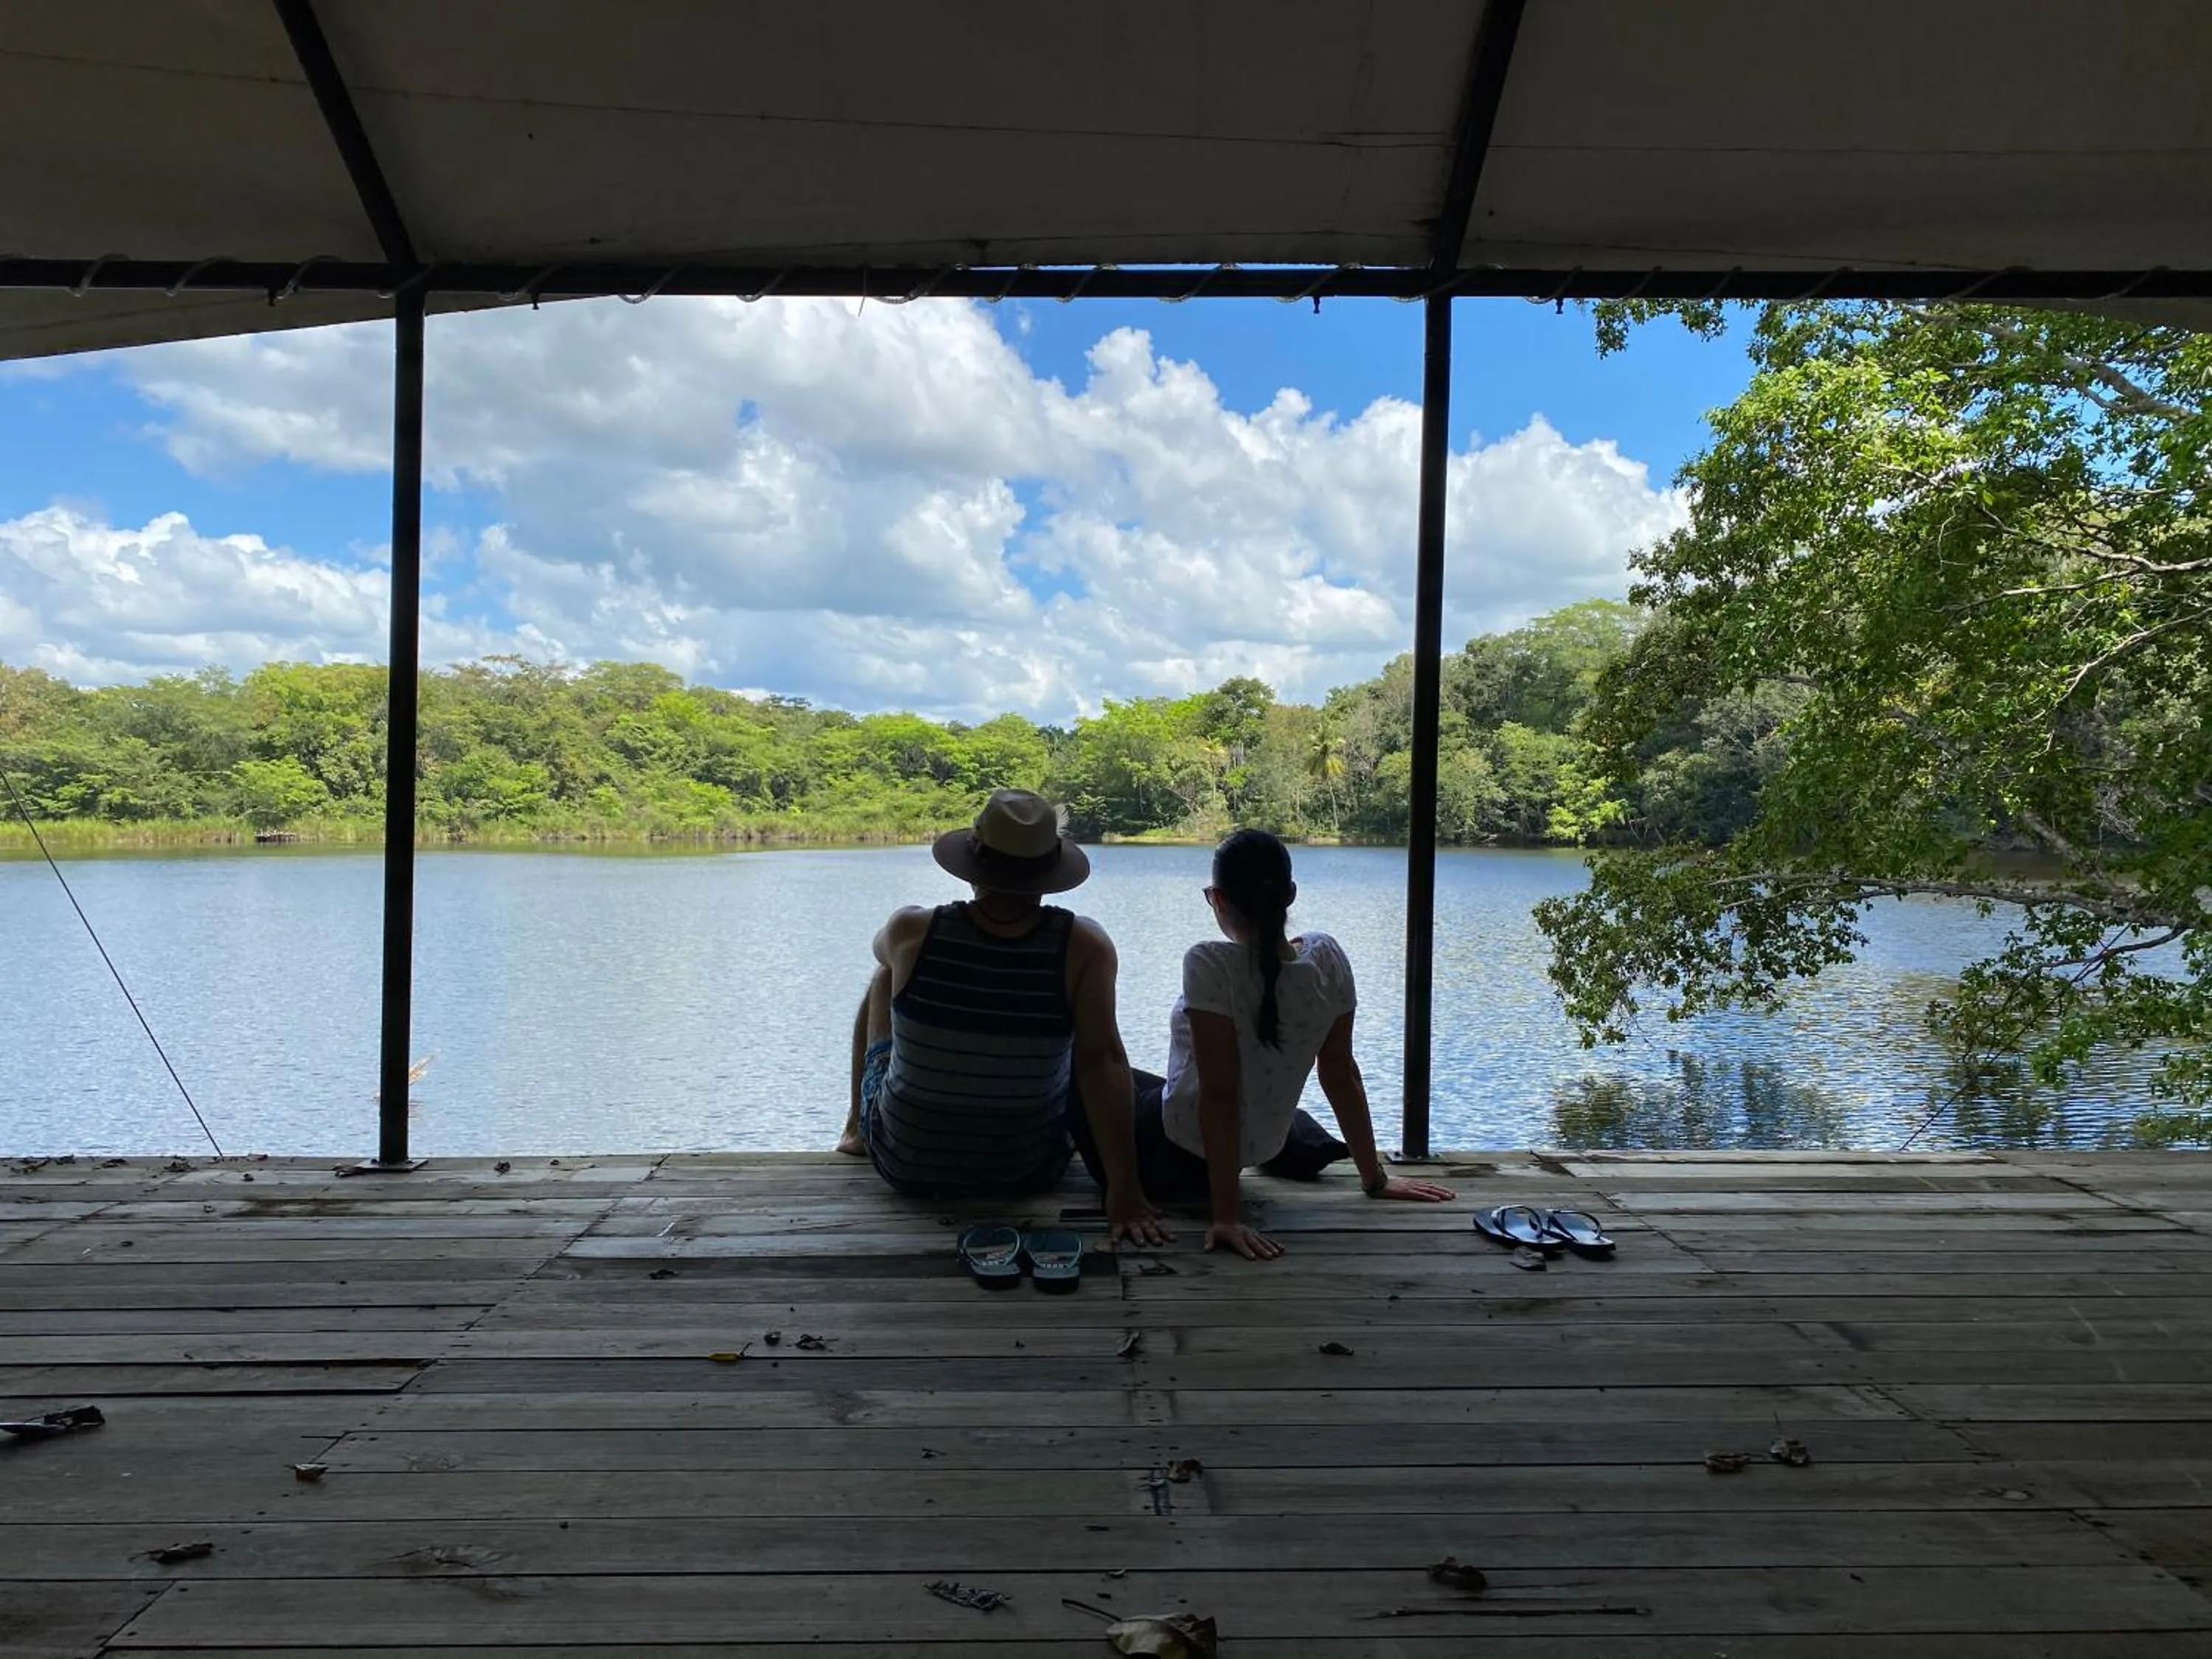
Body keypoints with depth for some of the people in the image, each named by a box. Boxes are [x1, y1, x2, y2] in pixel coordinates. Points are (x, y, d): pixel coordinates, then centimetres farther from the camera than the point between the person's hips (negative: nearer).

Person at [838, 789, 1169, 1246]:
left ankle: (856, 1126, 48)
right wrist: (1125, 1189, -23)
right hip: (1029, 1173, 0)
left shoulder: (912, 930, -18)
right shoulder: (1084, 946, -21)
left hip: (906, 1164, 1)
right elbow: (1102, 1060, -27)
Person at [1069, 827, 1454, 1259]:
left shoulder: (1210, 965, -28)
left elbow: (1219, 1093, -28)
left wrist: (1227, 1216, -25)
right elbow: (1341, 1073, -3)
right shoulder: (1328, 957, -11)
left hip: (1176, 1159, -4)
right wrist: (1375, 1178, 7)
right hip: (1263, 1148, 4)